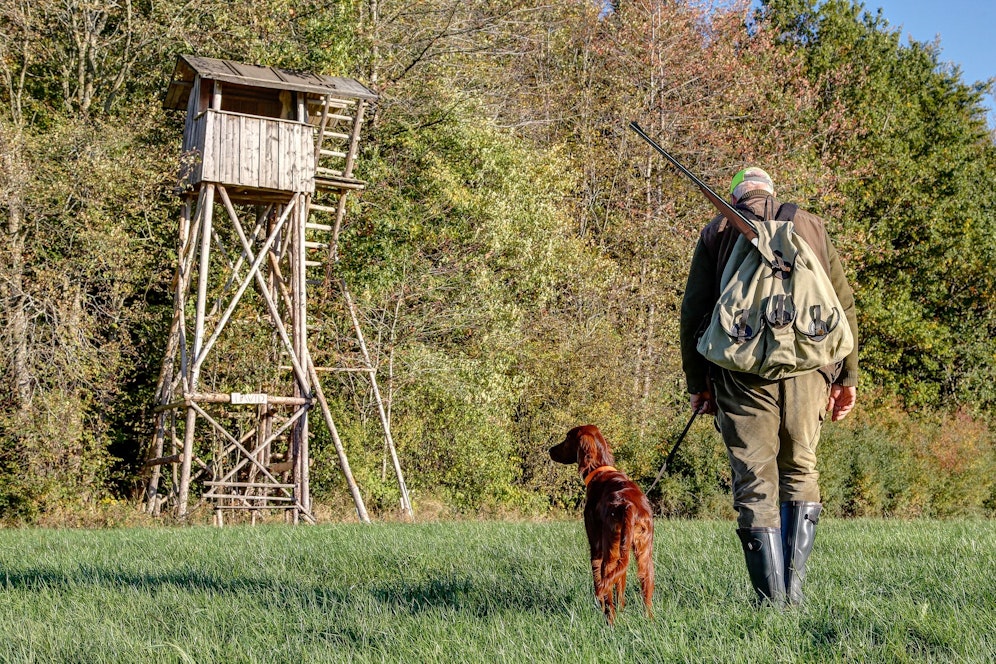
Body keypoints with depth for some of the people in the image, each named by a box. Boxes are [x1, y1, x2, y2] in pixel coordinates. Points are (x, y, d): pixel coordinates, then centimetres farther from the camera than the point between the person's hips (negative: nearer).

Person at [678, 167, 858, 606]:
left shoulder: (717, 232, 11)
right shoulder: (811, 225, 16)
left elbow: (693, 312, 5)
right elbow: (843, 303, 11)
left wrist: (697, 383, 9)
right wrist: (847, 375, 14)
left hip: (742, 369, -2)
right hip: (807, 368, 2)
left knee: (755, 484, 2)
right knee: (800, 472, 16)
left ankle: (772, 598, -2)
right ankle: (794, 585, 5)